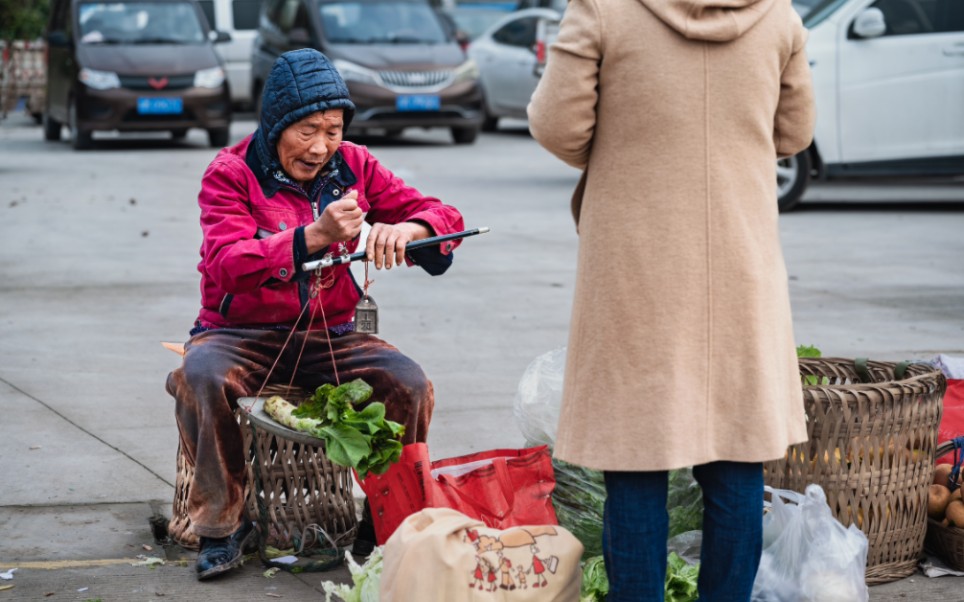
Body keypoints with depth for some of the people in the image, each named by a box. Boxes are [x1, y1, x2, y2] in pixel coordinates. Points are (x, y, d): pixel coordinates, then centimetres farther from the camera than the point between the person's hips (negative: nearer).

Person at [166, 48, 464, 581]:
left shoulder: (354, 167, 5)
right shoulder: (230, 173, -6)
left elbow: (444, 216, 2)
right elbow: (227, 264, -22)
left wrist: (407, 229, -24)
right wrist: (313, 236, -36)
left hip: (328, 336, 3)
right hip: (242, 335, -2)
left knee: (411, 384, -24)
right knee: (203, 375, -35)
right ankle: (222, 525, -17)